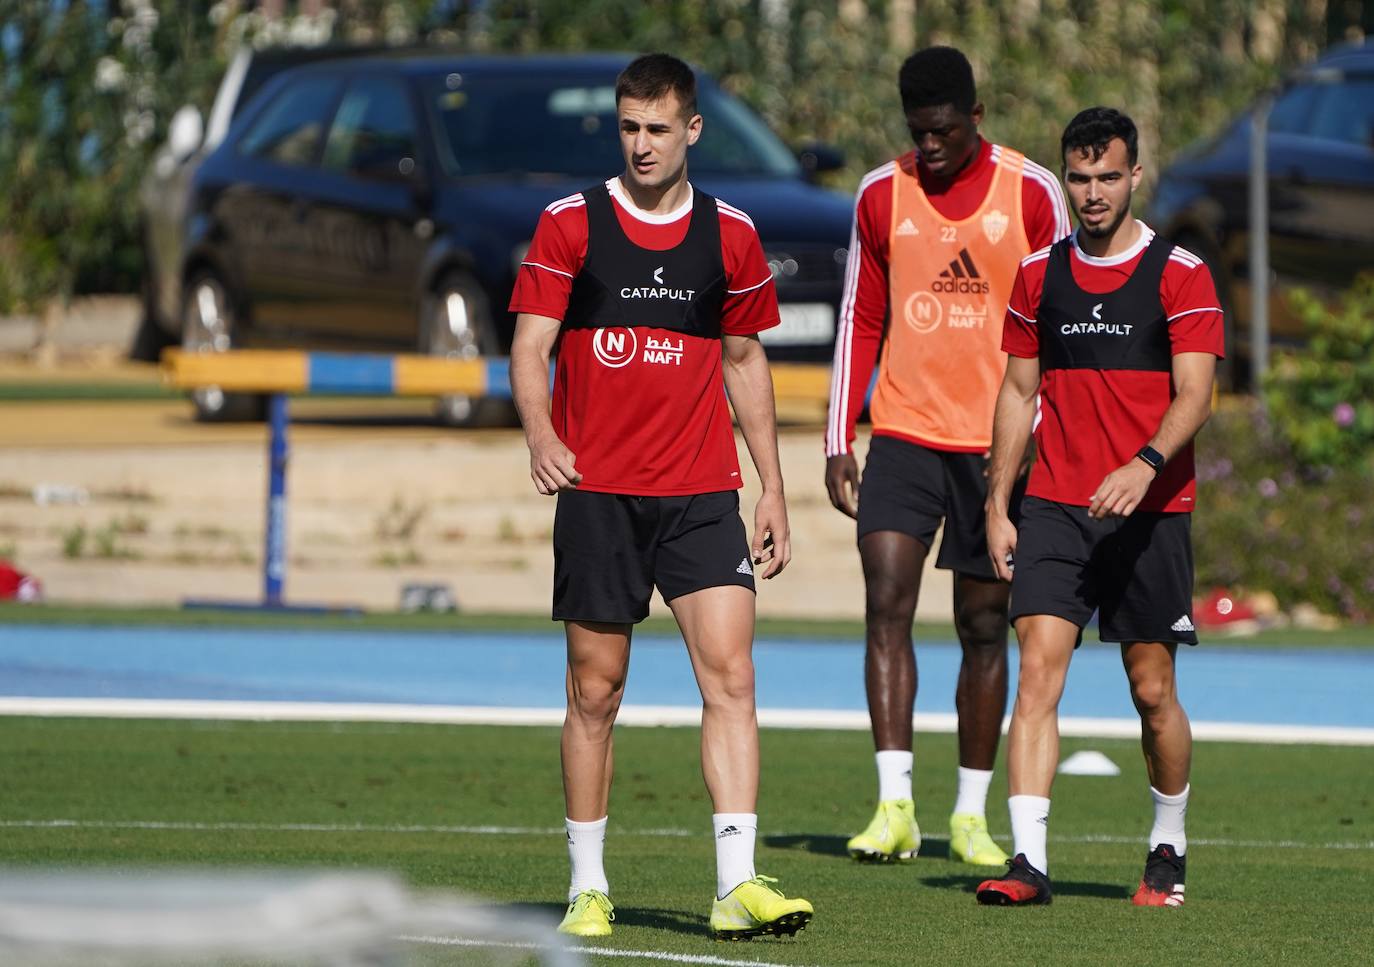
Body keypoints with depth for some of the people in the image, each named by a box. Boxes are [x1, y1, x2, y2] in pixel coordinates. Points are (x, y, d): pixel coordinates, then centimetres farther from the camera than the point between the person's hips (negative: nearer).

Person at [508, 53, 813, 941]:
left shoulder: (730, 234, 8)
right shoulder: (571, 225, 1)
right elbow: (531, 344, -3)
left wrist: (772, 488, 14)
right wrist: (540, 434, -23)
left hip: (701, 492, 1)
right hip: (597, 490, -1)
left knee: (731, 675, -12)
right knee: (596, 689, 2)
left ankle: (737, 884, -15)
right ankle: (588, 886, 13)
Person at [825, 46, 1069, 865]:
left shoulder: (1033, 194, -2)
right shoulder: (882, 196, 5)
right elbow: (860, 323, 11)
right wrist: (839, 442, 6)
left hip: (998, 448, -1)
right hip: (904, 436, 1)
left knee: (985, 627, 5)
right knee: (887, 603, -15)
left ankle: (972, 815, 14)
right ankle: (895, 805, -19)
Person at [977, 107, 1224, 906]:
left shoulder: (1180, 276, -3)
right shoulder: (1040, 274, 9)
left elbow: (1194, 396, -10)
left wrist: (1144, 465, -28)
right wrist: (998, 505, 10)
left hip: (1150, 510, -2)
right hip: (1054, 509, 2)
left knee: (1153, 688, 4)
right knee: (1039, 668, -12)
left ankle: (1170, 848, 25)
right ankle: (1029, 859, -17)